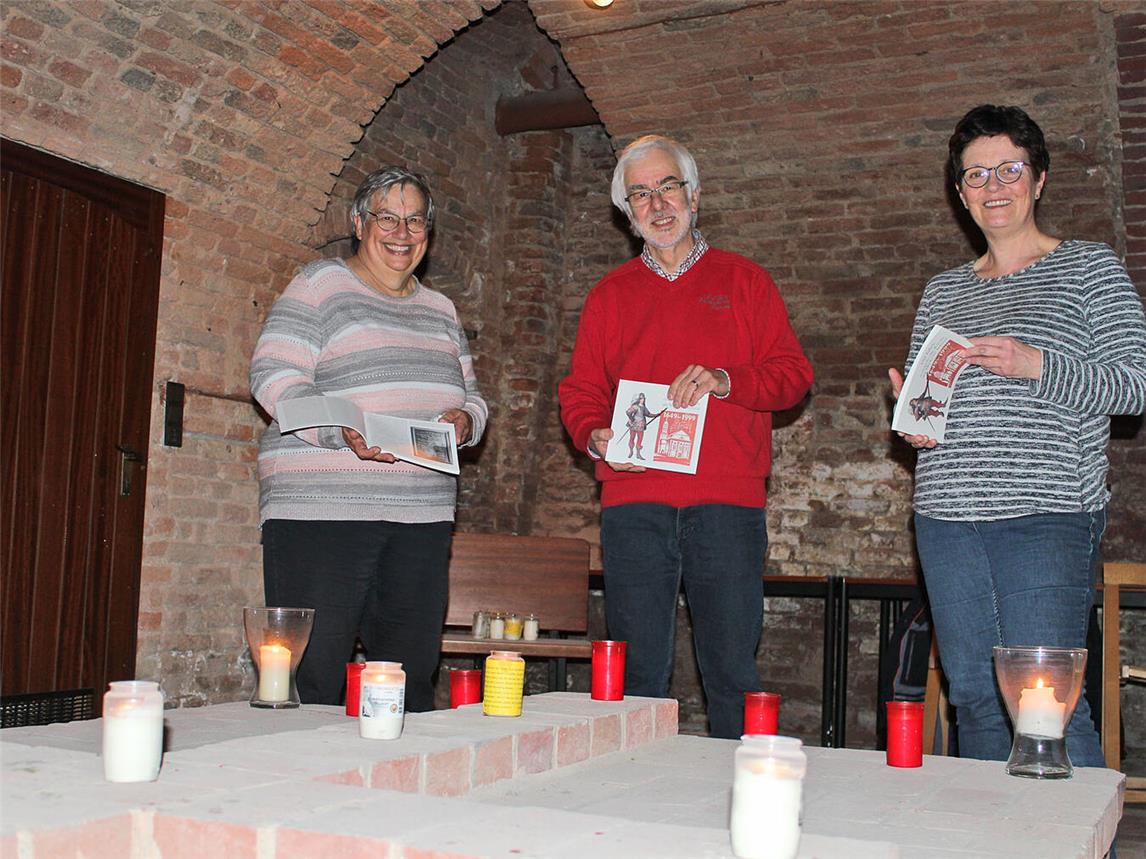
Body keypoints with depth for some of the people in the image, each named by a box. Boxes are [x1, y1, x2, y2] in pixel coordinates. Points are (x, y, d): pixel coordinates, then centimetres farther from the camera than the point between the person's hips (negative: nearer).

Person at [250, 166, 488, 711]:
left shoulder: (439, 309, 21)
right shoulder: (320, 284, 3)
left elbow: (470, 395, 24)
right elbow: (273, 375, -7)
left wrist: (465, 419, -1)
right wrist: (342, 431, -23)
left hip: (422, 515, 6)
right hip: (322, 510, -5)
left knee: (411, 678, 7)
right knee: (311, 678, -6)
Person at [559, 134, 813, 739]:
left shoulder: (744, 281, 13)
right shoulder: (610, 295, 17)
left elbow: (793, 375, 6)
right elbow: (580, 392, 15)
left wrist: (725, 381, -12)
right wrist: (596, 437, -6)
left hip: (727, 504, -1)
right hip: (633, 503, 2)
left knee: (732, 674, 0)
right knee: (639, 676, 3)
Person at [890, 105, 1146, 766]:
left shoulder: (1089, 267, 5)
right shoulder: (942, 292, 19)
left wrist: (1038, 367, -16)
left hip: (1046, 517, -5)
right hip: (947, 517, 5)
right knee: (974, 699, 9)